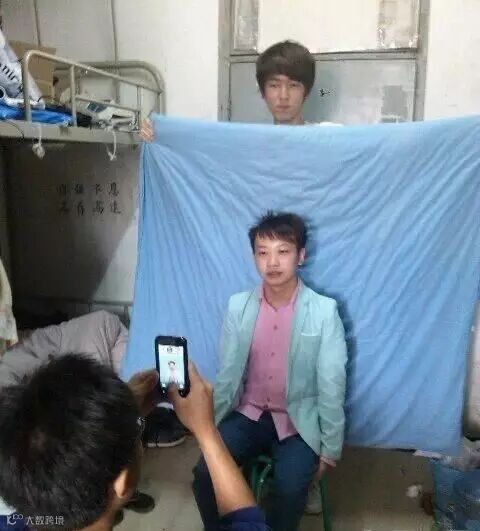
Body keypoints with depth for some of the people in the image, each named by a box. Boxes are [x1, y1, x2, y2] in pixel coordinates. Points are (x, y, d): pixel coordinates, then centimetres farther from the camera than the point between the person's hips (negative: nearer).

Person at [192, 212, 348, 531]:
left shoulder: (324, 311, -13)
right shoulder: (238, 305, -4)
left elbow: (331, 385, -9)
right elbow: (227, 374, 1)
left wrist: (331, 448, -5)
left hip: (298, 421, -2)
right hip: (248, 415, 3)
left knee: (290, 489, -25)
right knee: (205, 473, -17)